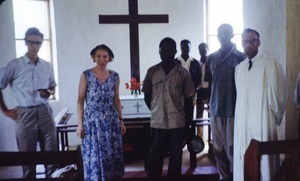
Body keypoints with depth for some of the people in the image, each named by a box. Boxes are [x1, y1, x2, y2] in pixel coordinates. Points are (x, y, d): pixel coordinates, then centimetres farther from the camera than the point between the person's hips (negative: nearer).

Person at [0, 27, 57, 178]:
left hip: (45, 112, 3)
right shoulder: (14, 65, -1)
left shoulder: (47, 66, 10)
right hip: (24, 115, -3)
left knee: (51, 153, 6)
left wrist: (49, 92, -2)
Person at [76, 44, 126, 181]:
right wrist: (80, 124, -8)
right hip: (92, 121, -3)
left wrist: (121, 120, 8)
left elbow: (116, 100, 11)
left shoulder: (114, 76, 4)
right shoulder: (86, 75, -5)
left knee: (112, 155, 8)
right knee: (94, 156, 4)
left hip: (111, 121, 3)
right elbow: (80, 101, -4)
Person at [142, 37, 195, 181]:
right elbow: (147, 96, 11)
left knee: (176, 157, 10)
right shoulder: (151, 71, 2)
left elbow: (188, 100, 2)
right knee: (155, 157, 8)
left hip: (177, 123, 0)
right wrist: (156, 111, 9)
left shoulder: (183, 73, -1)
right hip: (157, 123, 1)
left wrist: (187, 124, 2)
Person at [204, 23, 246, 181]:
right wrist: (209, 100, 8)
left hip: (234, 109, -4)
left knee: (232, 148, -3)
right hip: (215, 108, 4)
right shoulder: (211, 58, 10)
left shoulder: (240, 57, -1)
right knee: (218, 148, 9)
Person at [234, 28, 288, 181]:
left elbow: (278, 95, -6)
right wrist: (242, 114, 11)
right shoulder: (239, 68, 12)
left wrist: (275, 119, 2)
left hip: (262, 124, -5)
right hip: (242, 125, 6)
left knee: (263, 163, 0)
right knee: (242, 162, 11)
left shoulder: (270, 65, -8)